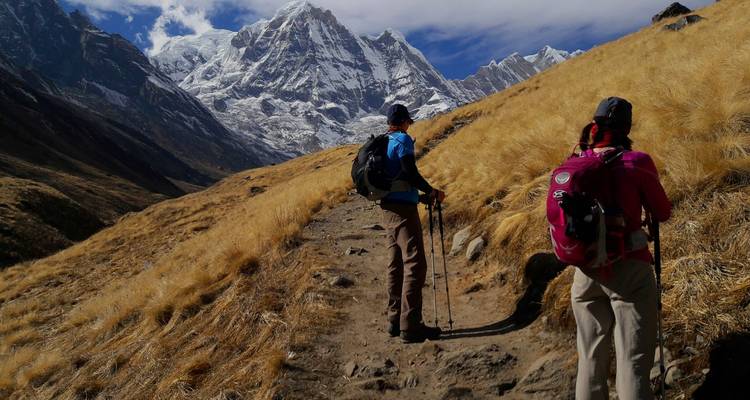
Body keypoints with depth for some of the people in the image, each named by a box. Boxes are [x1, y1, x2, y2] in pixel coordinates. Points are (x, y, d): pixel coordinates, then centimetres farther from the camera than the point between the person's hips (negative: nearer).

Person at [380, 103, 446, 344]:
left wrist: (420, 196, 23)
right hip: (403, 208, -9)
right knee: (414, 264, -9)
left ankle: (395, 320, 18)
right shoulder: (403, 139, -7)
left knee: (395, 265, 12)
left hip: (387, 207, 9)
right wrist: (432, 193, -5)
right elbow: (410, 173, -18)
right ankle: (410, 326, -10)